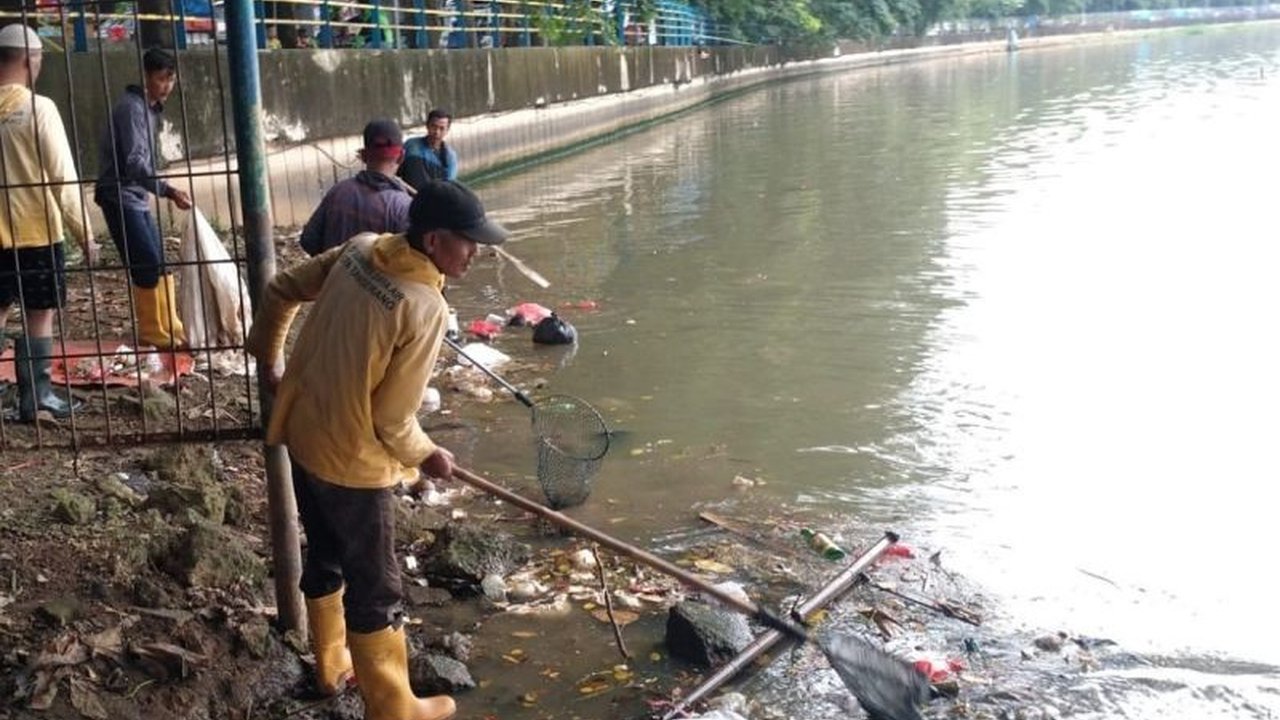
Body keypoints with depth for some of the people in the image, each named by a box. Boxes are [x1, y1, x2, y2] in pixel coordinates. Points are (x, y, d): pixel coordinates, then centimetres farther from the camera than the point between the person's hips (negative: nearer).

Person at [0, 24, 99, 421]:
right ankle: (35, 396, 8)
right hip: (36, 231, -5)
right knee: (40, 315, 5)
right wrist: (84, 233, -8)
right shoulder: (38, 107, -12)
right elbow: (63, 177, -14)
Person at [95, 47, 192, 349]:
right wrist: (168, 191, -36)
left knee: (158, 264, 9)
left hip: (137, 197, 9)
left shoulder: (150, 107, 13)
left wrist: (163, 191, 24)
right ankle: (154, 331, -1)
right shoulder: (132, 108, -17)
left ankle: (167, 328, 15)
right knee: (148, 265, -10)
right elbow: (134, 163, -27)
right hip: (120, 197, -9)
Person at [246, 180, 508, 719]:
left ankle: (331, 665, 46)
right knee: (375, 589, 9)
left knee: (325, 557, 26)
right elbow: (393, 421, -21)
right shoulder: (425, 308, -27)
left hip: (302, 435, 8)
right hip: (352, 460, -8)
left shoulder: (359, 248, -5)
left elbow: (282, 289, 9)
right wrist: (426, 456, -1)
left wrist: (268, 356, 25)